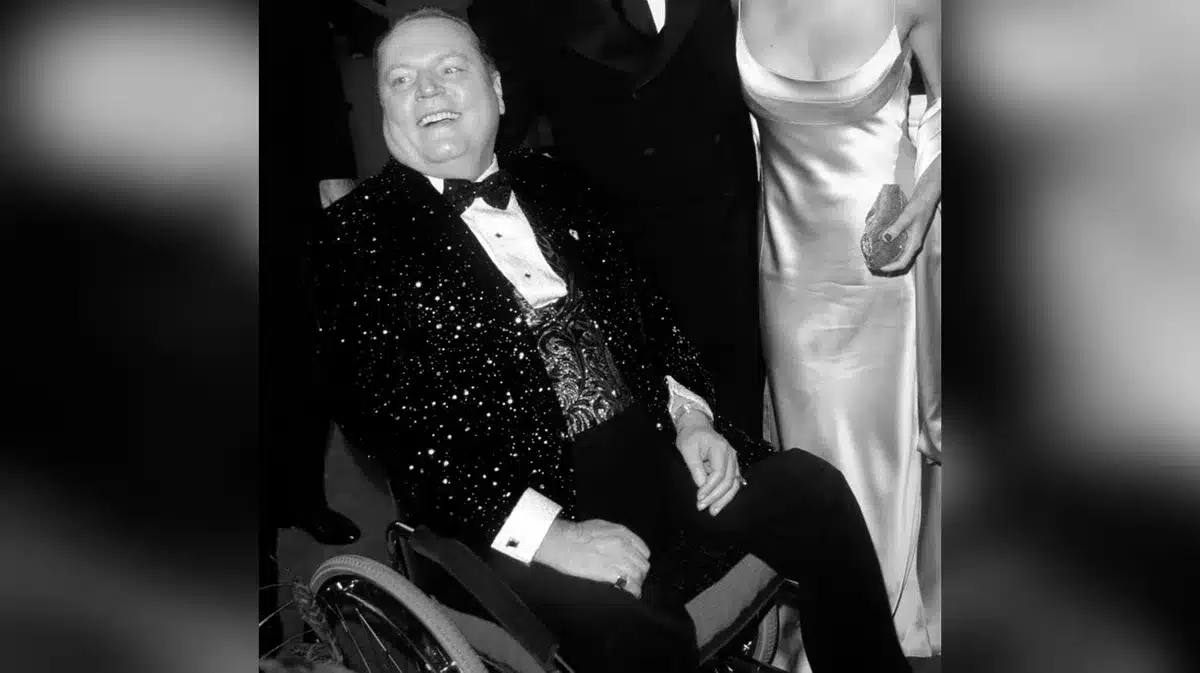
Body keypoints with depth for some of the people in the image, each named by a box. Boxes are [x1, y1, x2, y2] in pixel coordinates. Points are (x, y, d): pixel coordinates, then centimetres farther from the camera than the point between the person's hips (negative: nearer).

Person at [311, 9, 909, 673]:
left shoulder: (556, 187, 15)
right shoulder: (356, 237, -3)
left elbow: (645, 310, 21)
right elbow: (385, 423, -12)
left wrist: (689, 414, 0)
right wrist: (547, 535, -20)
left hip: (657, 448, 6)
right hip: (521, 508, -5)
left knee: (812, 490, -11)